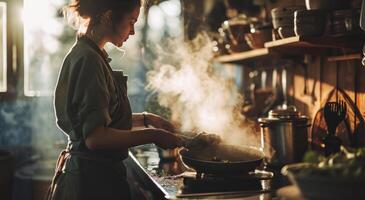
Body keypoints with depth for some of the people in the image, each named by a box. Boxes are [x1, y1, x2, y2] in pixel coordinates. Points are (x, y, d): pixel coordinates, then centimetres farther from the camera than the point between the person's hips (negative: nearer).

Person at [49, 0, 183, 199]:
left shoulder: (83, 54, 11)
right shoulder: (88, 60, -20)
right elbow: (95, 137, -26)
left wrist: (146, 119, 11)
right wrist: (153, 135, -18)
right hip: (91, 181, -10)